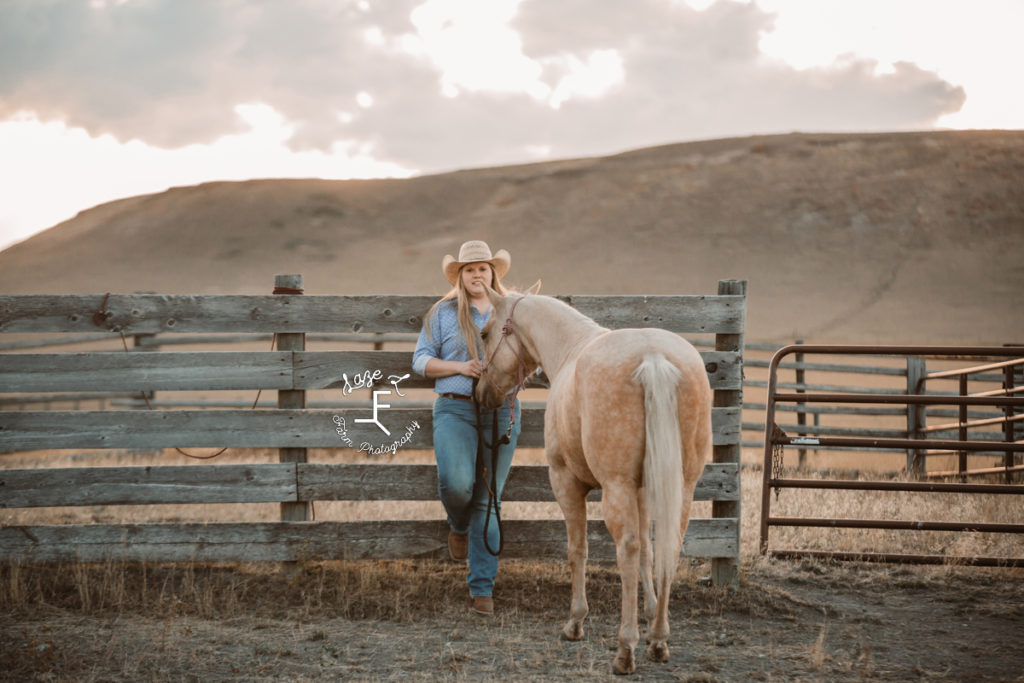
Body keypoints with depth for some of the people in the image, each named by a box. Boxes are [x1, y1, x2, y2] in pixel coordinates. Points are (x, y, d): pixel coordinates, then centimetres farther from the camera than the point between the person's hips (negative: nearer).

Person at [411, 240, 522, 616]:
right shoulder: (443, 313, 6)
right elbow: (421, 360, 4)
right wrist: (460, 367, -12)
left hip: (502, 411, 2)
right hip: (455, 409, -2)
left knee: (487, 500, 1)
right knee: (456, 483, -25)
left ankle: (482, 586, 7)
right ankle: (458, 525, 12)